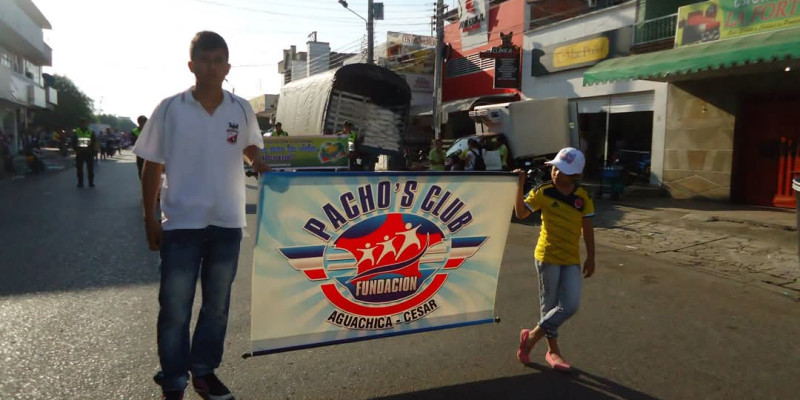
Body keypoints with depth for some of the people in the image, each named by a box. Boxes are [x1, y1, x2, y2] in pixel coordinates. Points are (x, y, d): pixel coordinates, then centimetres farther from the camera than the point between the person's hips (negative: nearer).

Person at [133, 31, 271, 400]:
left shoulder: (242, 110, 1)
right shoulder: (170, 109, -4)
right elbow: (152, 165, 1)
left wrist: (258, 162, -6)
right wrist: (149, 218, -2)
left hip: (227, 223, 3)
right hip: (181, 223, -2)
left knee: (217, 305, 14)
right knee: (174, 308, 5)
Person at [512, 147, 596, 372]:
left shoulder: (583, 197, -1)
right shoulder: (543, 192, -7)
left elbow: (588, 230, 3)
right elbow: (521, 214, -14)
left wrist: (590, 258, 4)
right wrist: (520, 186, -22)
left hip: (572, 260, 3)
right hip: (547, 257, -3)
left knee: (570, 306, 0)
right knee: (549, 304, 5)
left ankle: (531, 337, 18)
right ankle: (553, 350, 24)